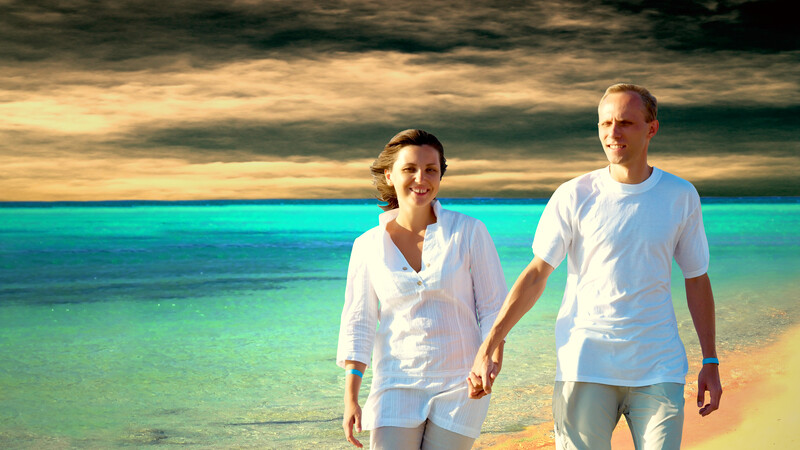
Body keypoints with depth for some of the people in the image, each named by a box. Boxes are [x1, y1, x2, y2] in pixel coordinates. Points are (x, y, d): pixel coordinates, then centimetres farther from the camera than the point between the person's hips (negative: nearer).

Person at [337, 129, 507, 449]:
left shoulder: (469, 232, -3)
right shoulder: (368, 246, 1)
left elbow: (493, 306, 0)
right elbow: (358, 323, 5)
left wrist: (490, 362, -17)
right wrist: (350, 399, -1)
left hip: (458, 386, -1)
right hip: (397, 384, 1)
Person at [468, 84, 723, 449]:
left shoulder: (681, 197, 7)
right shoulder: (573, 196, 0)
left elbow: (697, 280, 13)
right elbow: (536, 274, -1)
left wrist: (710, 362, 12)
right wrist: (488, 347, -7)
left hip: (658, 369, 2)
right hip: (584, 367, -1)